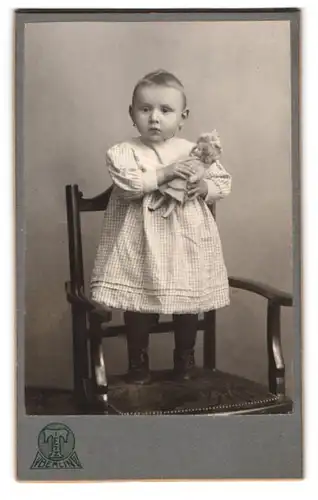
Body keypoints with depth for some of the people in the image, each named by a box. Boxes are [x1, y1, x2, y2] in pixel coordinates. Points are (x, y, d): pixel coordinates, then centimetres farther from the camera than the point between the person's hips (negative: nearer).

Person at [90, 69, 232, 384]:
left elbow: (224, 181, 9)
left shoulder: (195, 151, 4)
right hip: (141, 244, -2)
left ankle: (185, 360, 34)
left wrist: (204, 187, -11)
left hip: (187, 243, 2)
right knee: (139, 306, 7)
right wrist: (163, 174, -24)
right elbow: (126, 185, -19)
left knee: (188, 304, 12)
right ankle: (138, 364, 27)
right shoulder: (123, 152, -3)